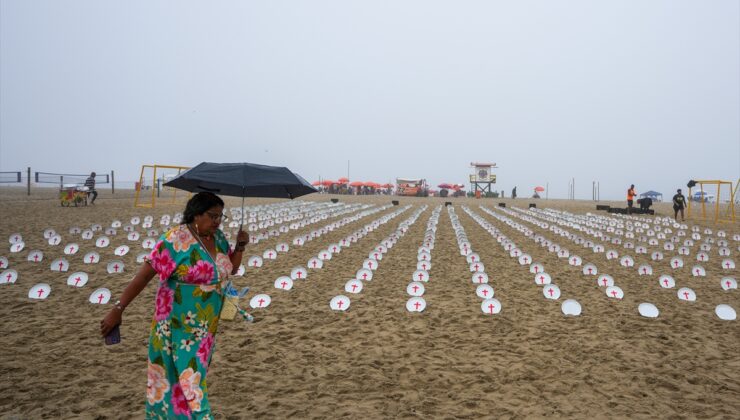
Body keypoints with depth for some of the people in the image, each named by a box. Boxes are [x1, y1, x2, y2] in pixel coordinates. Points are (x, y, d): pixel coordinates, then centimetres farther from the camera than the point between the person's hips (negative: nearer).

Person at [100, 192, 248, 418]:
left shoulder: (218, 237, 2)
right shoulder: (175, 239, -19)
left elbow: (231, 269, 14)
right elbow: (144, 275, -18)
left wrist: (240, 246, -4)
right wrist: (118, 309, -19)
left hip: (206, 325, 7)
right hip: (178, 325, -7)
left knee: (195, 374, 19)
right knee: (185, 377, 1)